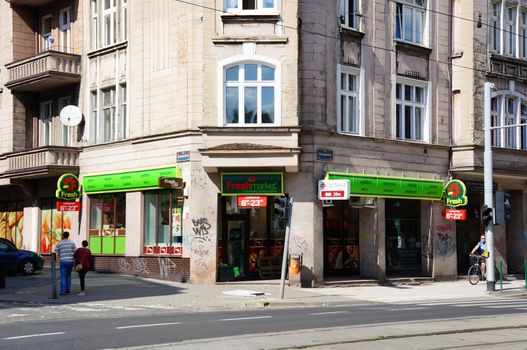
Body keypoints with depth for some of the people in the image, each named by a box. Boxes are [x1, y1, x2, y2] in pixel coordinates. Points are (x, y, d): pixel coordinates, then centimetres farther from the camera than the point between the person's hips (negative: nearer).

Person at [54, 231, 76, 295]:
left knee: (63, 277, -1)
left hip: (63, 261, -3)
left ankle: (63, 291, -8)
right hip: (70, 261, 3)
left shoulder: (59, 244, -2)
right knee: (68, 275, 19)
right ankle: (68, 289, 16)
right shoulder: (72, 243, 4)